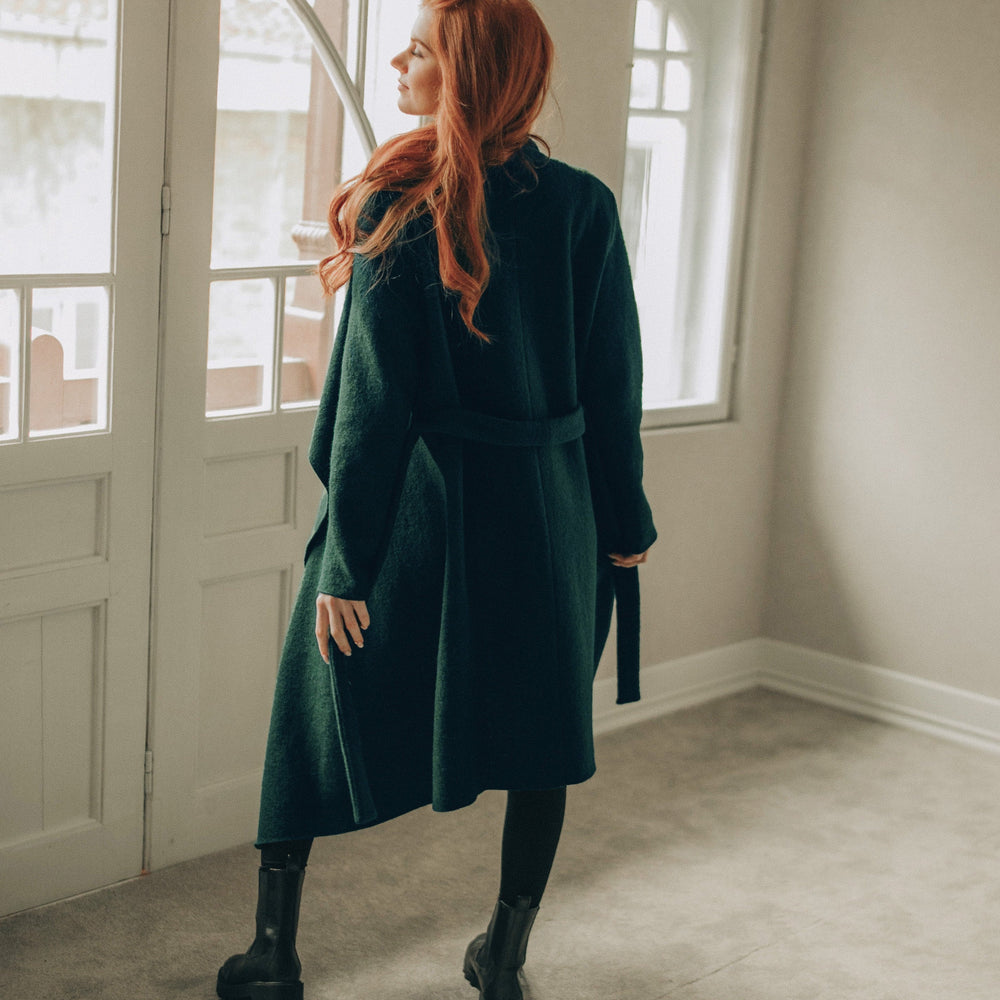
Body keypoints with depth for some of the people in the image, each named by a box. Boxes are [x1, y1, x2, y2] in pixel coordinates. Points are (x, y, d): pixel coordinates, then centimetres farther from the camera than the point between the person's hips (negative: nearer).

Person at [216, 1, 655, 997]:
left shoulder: (403, 208, -13)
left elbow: (372, 398, -14)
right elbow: (613, 383, 1)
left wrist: (346, 557, -11)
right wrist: (624, 521, 11)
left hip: (423, 502, -3)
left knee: (317, 720, 14)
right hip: (548, 511, 3)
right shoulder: (584, 205, -3)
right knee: (537, 740, 17)